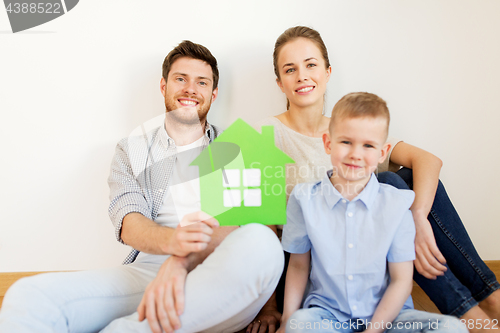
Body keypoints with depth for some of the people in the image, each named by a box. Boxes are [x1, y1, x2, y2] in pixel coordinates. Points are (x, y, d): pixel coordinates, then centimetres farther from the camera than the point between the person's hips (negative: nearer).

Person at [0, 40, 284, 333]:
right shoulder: (132, 150, 18)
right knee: (29, 296, -25)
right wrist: (172, 241, -24)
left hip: (222, 279, 2)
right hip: (146, 272, -1)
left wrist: (182, 261, -22)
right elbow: (130, 225, 2)